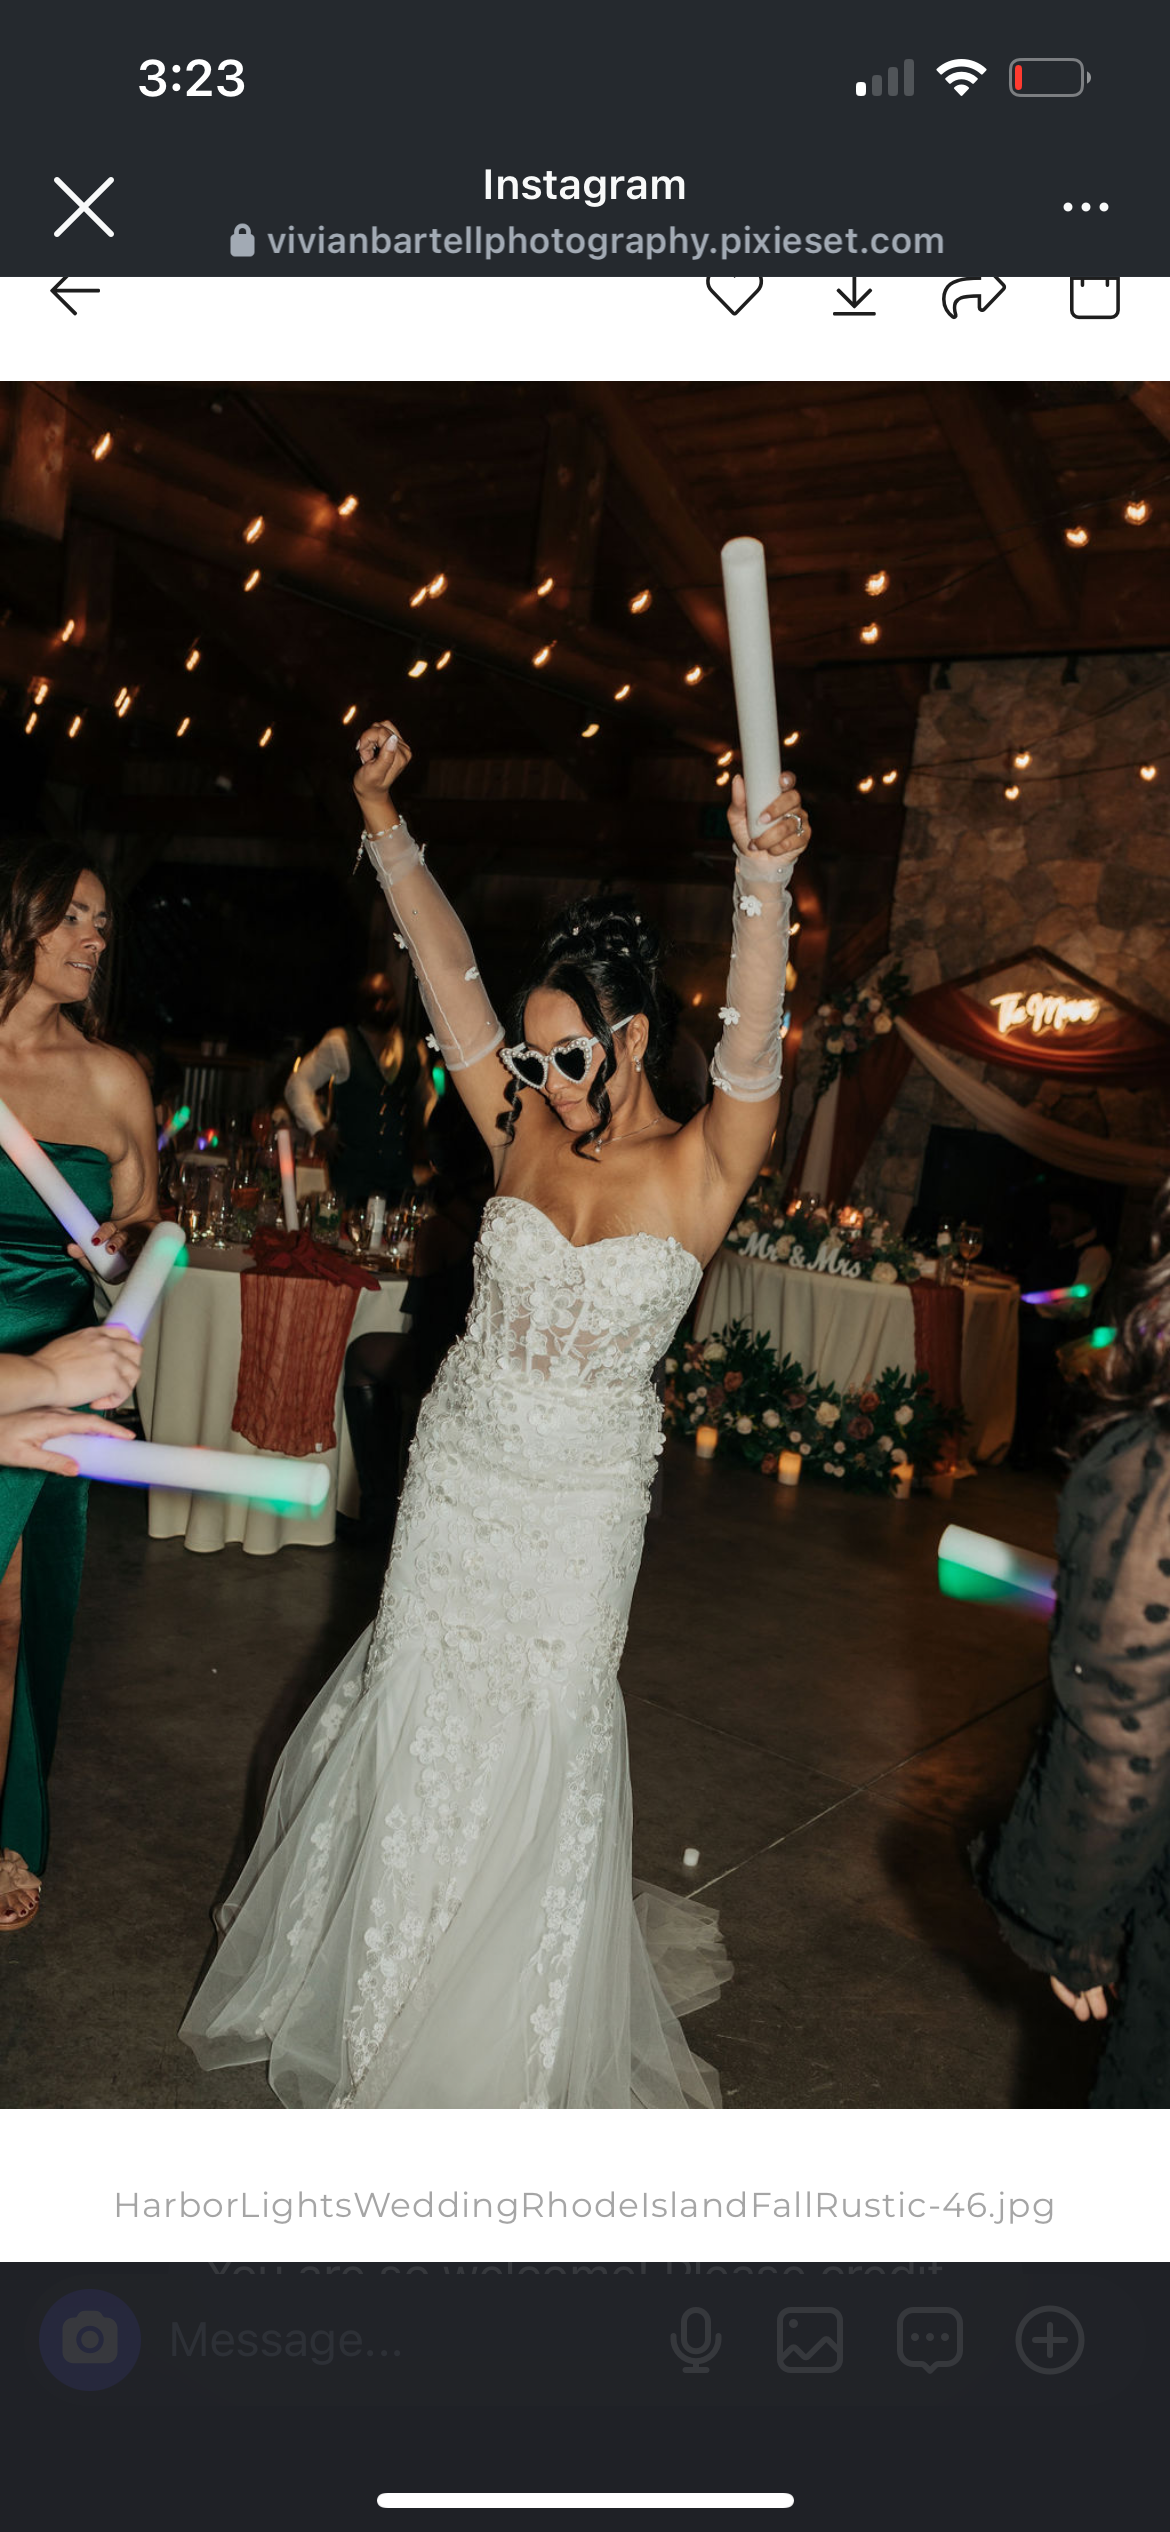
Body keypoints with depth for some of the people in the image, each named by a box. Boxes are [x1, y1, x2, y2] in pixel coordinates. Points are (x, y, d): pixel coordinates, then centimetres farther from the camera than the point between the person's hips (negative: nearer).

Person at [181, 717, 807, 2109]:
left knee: (546, 1732, 10)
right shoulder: (523, 1131, -4)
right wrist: (387, 829, -12)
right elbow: (449, 972, -6)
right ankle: (384, 1981, 44)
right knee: (418, 1706, 15)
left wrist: (763, 884, -47)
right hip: (457, 1469, 3)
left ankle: (508, 2035, 37)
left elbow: (752, 1048, -31)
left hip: (581, 1498, -3)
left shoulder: (699, 1169, -13)